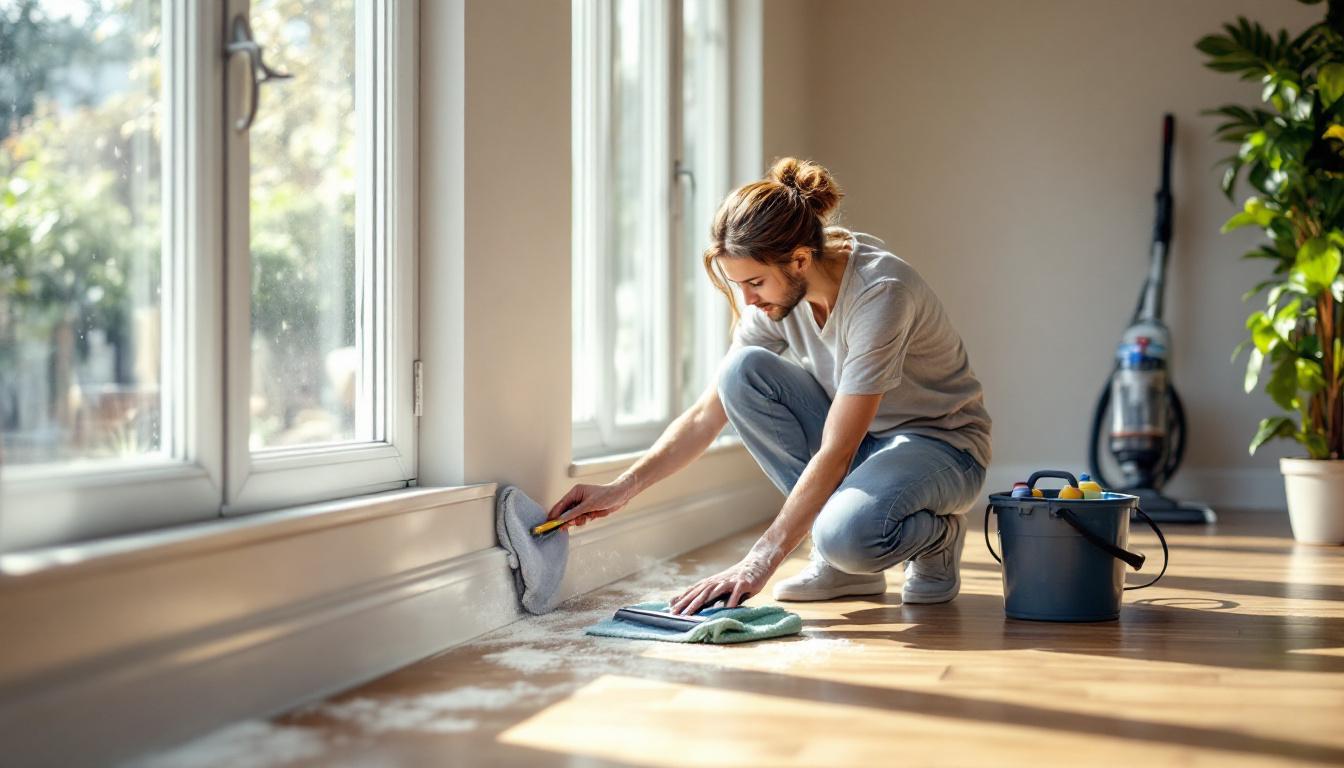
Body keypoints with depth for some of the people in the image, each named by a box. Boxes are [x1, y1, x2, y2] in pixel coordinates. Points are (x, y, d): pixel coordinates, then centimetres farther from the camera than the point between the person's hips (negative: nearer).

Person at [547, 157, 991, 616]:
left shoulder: (880, 293, -31)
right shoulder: (778, 294, -10)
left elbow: (835, 453, -34)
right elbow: (707, 415, -5)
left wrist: (760, 562, -35)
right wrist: (622, 489, -16)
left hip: (940, 444, -7)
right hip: (857, 435, 7)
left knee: (847, 536, -39)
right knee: (742, 370, -20)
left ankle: (938, 535, -1)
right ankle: (842, 565, -9)